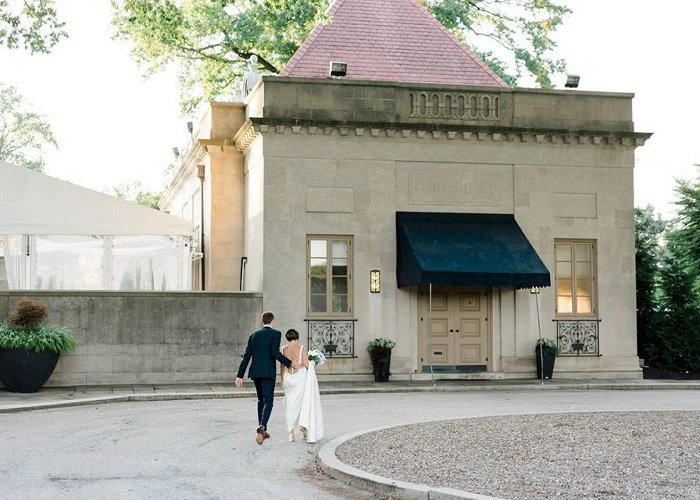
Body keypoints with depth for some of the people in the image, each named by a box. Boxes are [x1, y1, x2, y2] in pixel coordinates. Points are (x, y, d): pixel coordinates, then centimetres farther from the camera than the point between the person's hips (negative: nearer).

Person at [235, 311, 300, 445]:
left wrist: (240, 375, 9)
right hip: (268, 372, -5)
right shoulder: (276, 333, -2)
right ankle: (261, 427, -29)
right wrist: (290, 363, -9)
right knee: (268, 402, -6)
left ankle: (262, 430, 23)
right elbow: (274, 352, -16)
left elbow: (246, 356, 9)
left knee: (261, 400, 20)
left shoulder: (253, 335, 12)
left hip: (255, 372, 5)